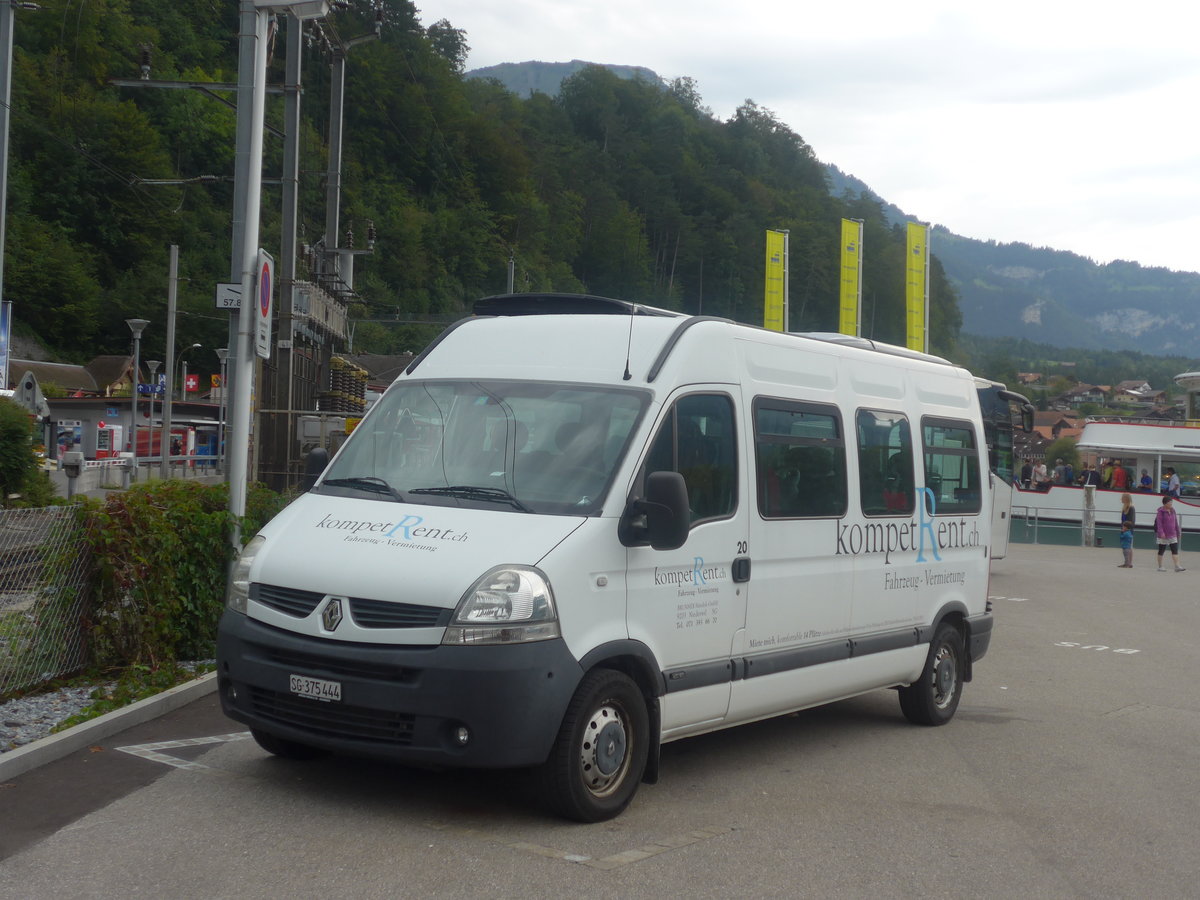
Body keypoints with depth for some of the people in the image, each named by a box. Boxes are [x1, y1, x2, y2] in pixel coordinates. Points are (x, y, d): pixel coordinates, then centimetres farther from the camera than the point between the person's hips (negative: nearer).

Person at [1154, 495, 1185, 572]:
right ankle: (1160, 567, 14)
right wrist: (1161, 533, -24)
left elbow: (1176, 522, 15)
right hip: (1163, 536, -6)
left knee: (1175, 550, -3)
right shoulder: (1161, 511, -11)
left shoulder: (1172, 511, 8)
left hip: (1172, 535, 6)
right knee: (1161, 551, 5)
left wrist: (1177, 532, 16)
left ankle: (1177, 566, -7)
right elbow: (1159, 523, -16)